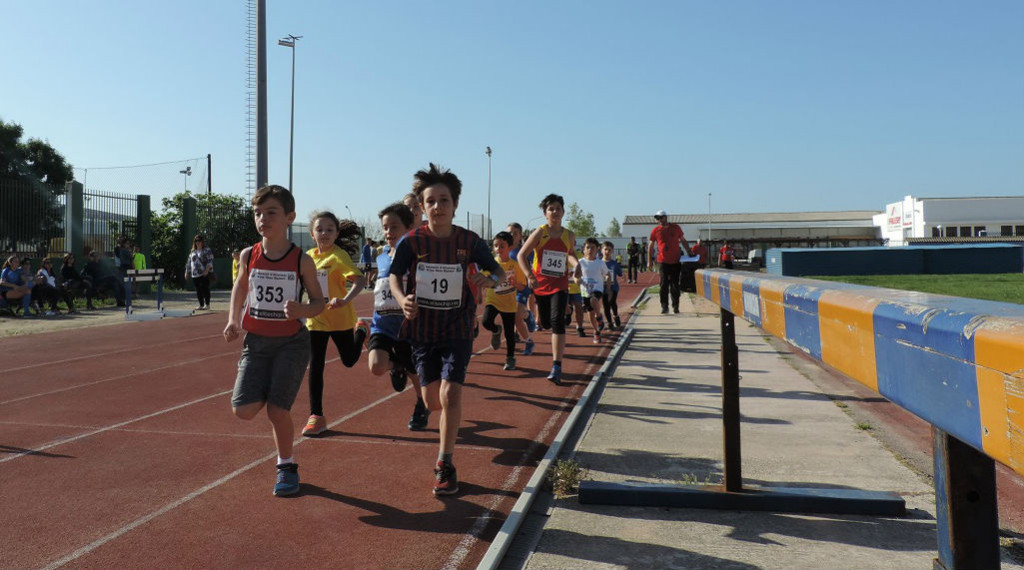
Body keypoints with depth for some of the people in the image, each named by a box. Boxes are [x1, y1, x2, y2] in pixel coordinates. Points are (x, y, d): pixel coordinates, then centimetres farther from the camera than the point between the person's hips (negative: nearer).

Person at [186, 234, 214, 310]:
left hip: (204, 274, -6)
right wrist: (187, 272, 16)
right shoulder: (192, 252, 18)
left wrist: (207, 270, -19)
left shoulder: (207, 250, 0)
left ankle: (207, 304, 1)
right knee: (198, 291, 7)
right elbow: (189, 263, 22)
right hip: (195, 274, 6)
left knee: (205, 289, -6)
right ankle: (201, 305, 14)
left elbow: (210, 261, -9)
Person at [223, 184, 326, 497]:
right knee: (244, 410, -10)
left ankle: (286, 467, 17)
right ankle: (263, 393, 27)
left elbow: (319, 301, -1)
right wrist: (233, 320, 7)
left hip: (291, 342, -3)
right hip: (255, 342, 3)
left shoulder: (302, 261, -9)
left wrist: (302, 310, -23)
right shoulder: (249, 256, -1)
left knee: (277, 410, -8)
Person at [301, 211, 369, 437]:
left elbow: (360, 280, -27)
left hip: (340, 318, -4)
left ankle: (361, 331, 42)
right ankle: (316, 416, 8)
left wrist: (345, 300, -42)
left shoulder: (338, 255, -14)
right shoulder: (308, 256, 4)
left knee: (349, 360, 11)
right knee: (315, 366, 0)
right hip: (315, 319, 4)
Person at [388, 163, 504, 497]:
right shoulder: (412, 241, -9)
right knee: (431, 400, 10)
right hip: (422, 328, 2)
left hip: (458, 329, -1)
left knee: (450, 395, -15)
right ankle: (452, 421, 48)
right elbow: (395, 275, -4)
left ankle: (445, 465, 1)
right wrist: (402, 299, -26)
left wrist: (489, 279, -23)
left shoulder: (469, 241, -9)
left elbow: (499, 272, 1)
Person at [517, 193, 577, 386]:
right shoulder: (540, 232, -5)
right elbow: (521, 255, -8)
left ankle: (556, 367, -18)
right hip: (540, 284, 0)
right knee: (546, 323, 11)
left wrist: (576, 265, 4)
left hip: (560, 285, 0)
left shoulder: (569, 235, 5)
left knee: (557, 321, -17)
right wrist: (529, 276, -20)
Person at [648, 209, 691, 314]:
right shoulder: (655, 230, 2)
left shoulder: (676, 228, 4)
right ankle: (664, 307, -2)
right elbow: (651, 246, 8)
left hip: (676, 261, 1)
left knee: (675, 285, 6)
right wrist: (650, 261, 5)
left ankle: (675, 306, 16)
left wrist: (689, 252, 7)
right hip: (663, 261, -1)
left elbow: (683, 241, 15)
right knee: (664, 285, -5)